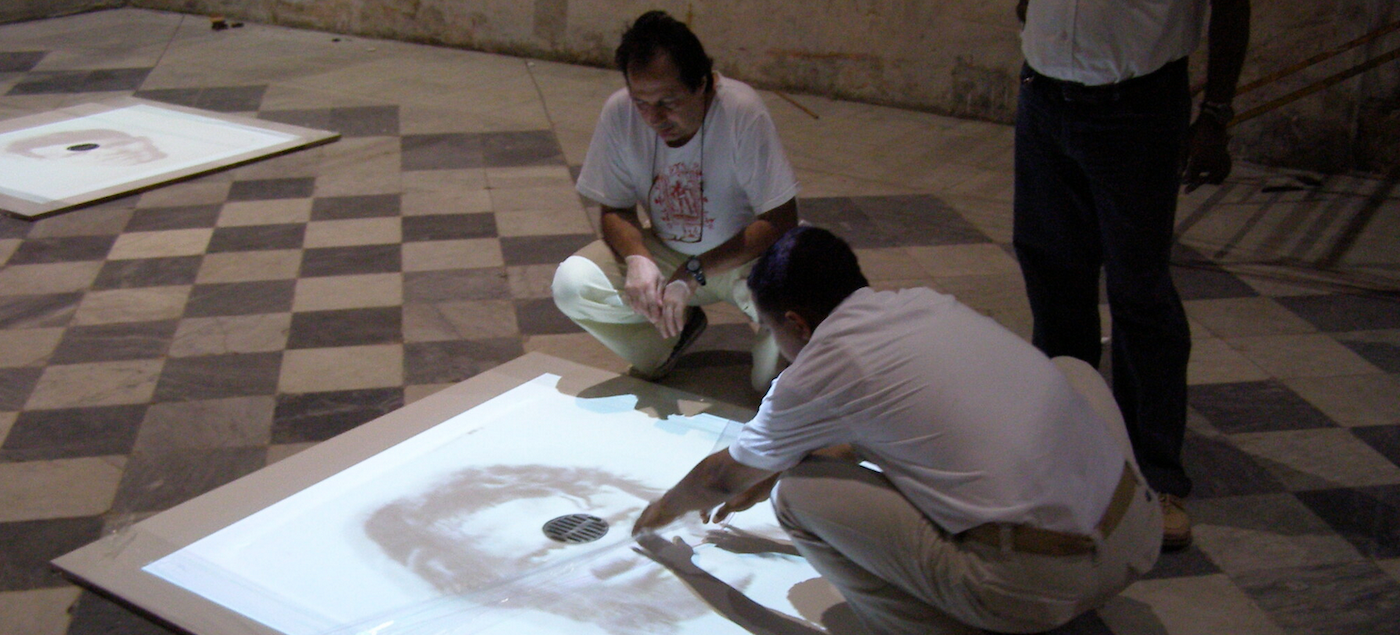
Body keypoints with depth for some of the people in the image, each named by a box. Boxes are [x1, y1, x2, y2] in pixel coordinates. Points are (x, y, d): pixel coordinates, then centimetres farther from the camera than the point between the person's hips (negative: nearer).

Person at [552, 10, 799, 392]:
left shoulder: (742, 112, -27)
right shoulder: (619, 113, -16)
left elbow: (781, 221, -26)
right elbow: (615, 210, -5)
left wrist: (695, 274, -33)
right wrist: (637, 258, -28)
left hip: (741, 254, -3)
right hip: (663, 253, 3)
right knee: (571, 283, -21)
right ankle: (674, 332, 8)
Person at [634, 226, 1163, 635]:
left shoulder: (821, 369, -4)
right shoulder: (924, 303, 15)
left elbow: (722, 478, 16)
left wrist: (666, 508, 37)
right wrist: (765, 476, 44)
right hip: (1141, 534, 6)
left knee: (800, 492, 3)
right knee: (1071, 370, 34)